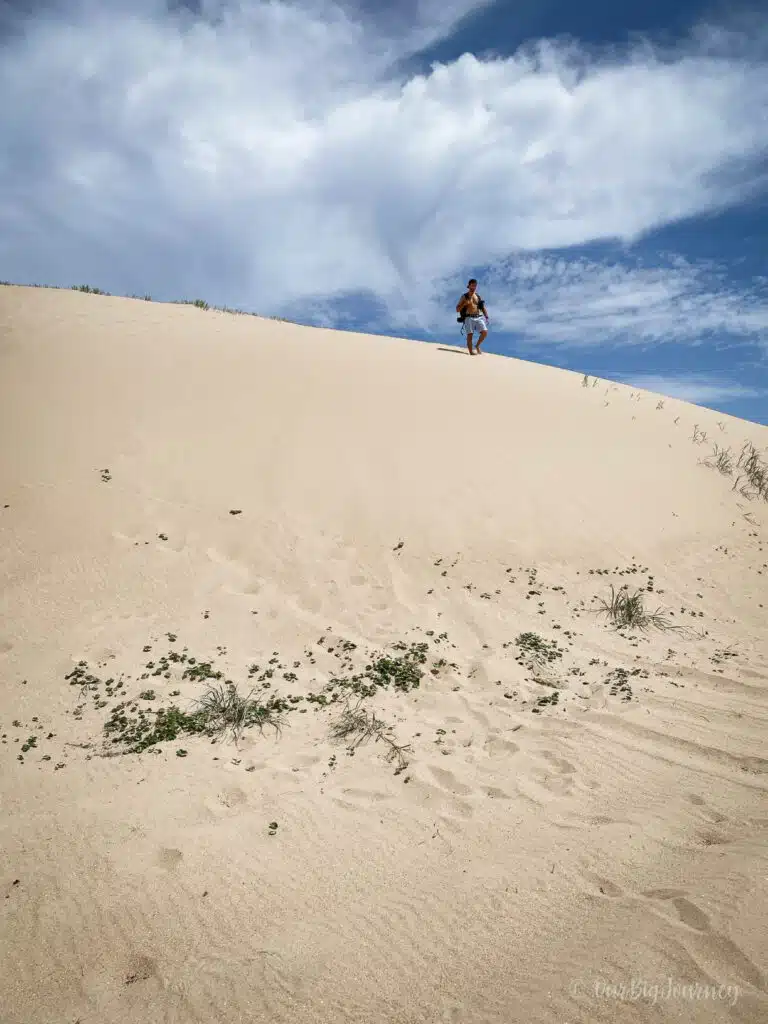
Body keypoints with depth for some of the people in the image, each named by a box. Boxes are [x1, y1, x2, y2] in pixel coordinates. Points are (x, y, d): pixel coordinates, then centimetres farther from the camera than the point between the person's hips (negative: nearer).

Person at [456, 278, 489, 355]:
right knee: (470, 335, -9)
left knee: (485, 332, -13)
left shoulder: (478, 297, 17)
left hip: (478, 317, 3)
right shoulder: (464, 297, 5)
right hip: (469, 318, -3)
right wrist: (464, 304, -13)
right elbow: (457, 309, 3)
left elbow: (483, 308, 18)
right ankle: (471, 352, -5)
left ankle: (477, 346, 8)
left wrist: (486, 317, 4)